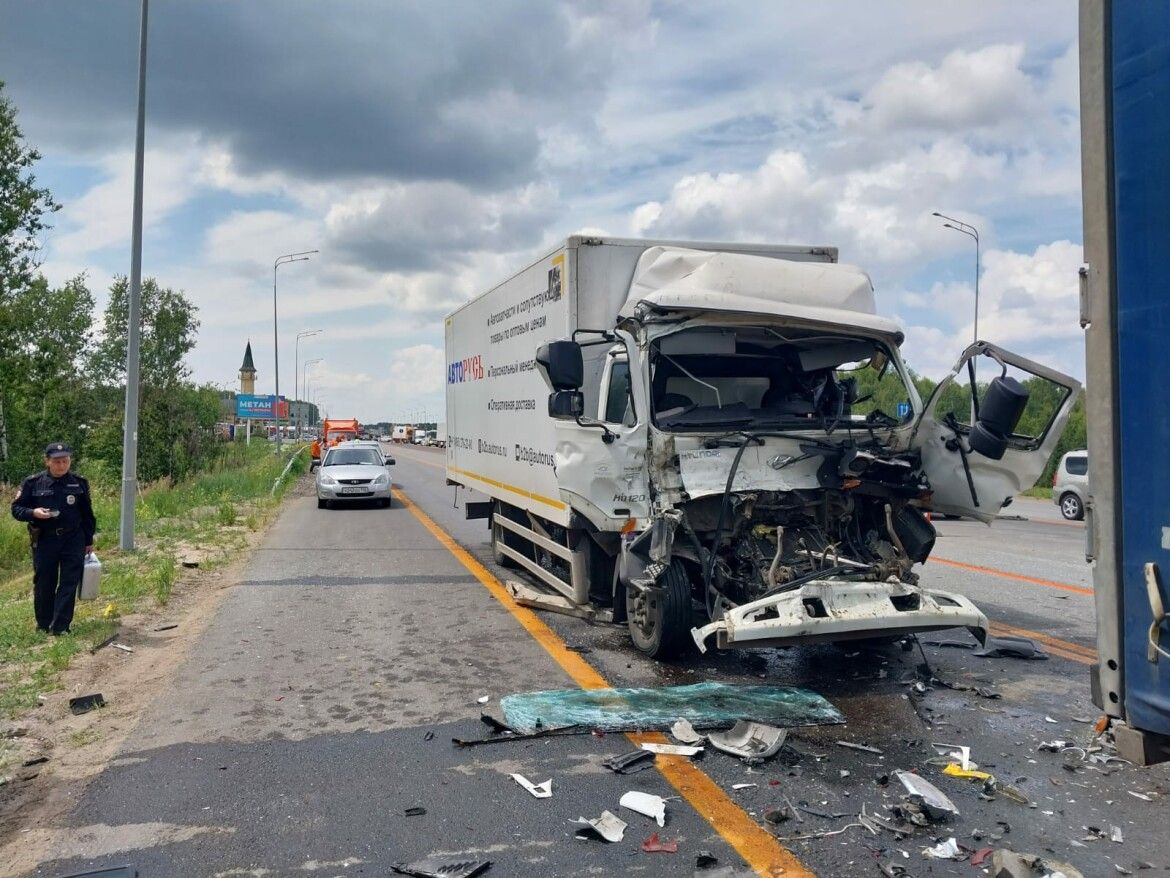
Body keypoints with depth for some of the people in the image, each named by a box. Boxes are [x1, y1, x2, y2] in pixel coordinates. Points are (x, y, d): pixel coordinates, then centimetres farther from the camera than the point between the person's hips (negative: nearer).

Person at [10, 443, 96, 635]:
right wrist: (33, 513, -19)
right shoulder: (33, 483, -1)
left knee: (69, 584, -3)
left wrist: (89, 540, 11)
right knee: (43, 585, 8)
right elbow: (16, 508, 3)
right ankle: (43, 626, 22)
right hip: (44, 540, 0)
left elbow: (87, 514, 11)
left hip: (73, 540, 0)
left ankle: (60, 627, 1)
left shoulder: (79, 483, 3)